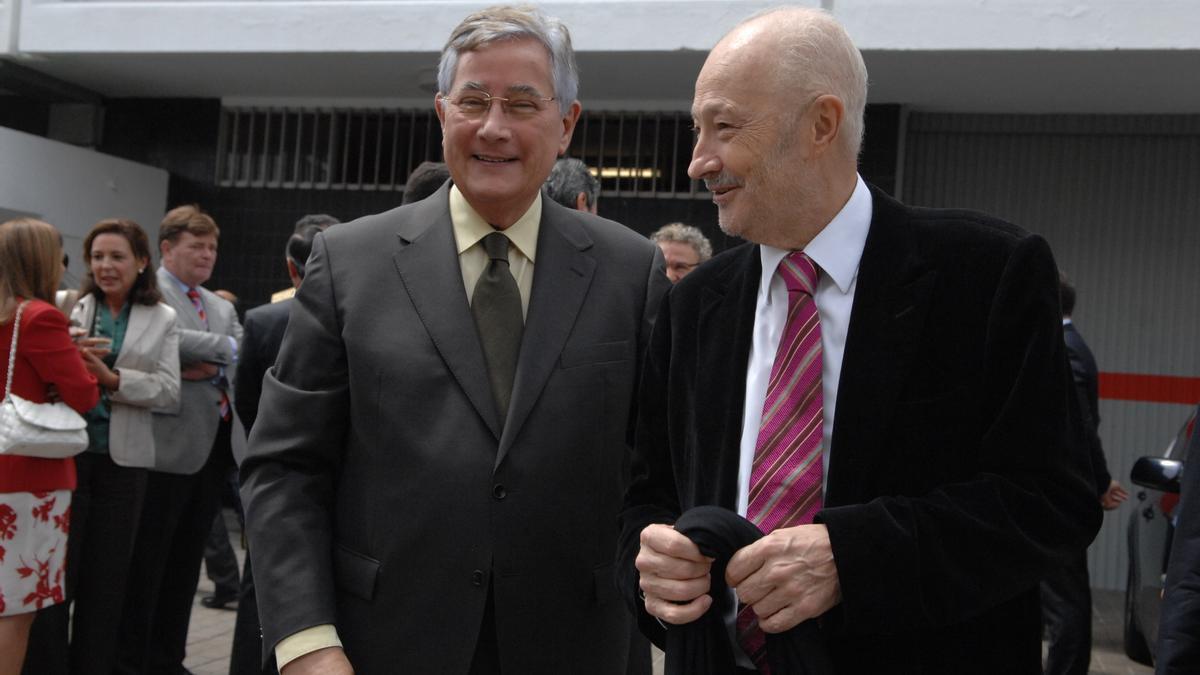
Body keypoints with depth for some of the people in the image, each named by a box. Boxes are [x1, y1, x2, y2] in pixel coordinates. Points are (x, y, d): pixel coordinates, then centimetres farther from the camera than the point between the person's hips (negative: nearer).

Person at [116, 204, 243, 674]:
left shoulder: (222, 308, 19)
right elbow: (172, 340, -22)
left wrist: (210, 369, -11)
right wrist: (224, 348, -10)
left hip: (211, 449, 7)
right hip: (167, 448, -7)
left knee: (185, 565, 13)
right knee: (146, 565, -1)